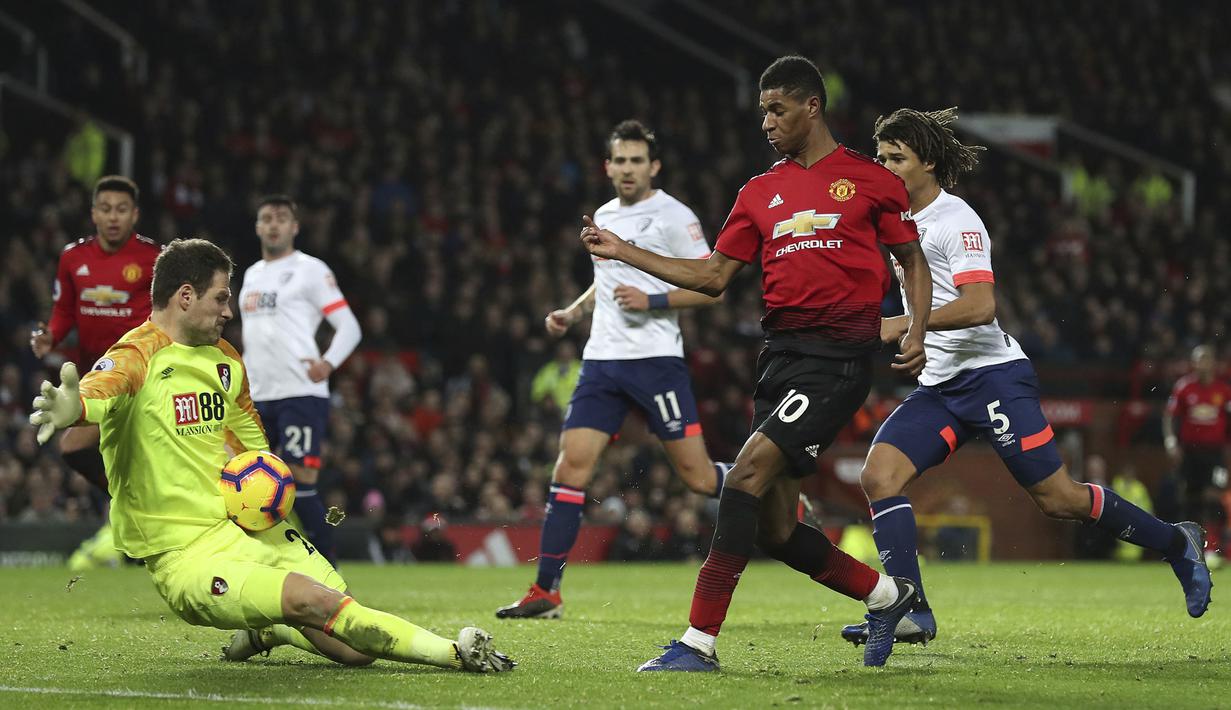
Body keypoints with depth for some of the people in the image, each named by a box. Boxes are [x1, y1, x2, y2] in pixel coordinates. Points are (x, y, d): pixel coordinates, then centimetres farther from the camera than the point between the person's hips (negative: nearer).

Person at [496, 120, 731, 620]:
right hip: (602, 360, 6)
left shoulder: (673, 217, -5)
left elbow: (711, 287, -7)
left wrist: (652, 302, -18)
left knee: (696, 475, -6)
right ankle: (546, 592, -3)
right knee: (571, 467, -5)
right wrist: (572, 312, 17)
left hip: (655, 359, -6)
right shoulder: (602, 218, 16)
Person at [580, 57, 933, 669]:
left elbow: (913, 261, 10)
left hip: (839, 354, -7)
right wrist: (623, 252, 10)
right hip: (780, 350, 7)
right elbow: (713, 276, 17)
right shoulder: (760, 193, 17)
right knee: (774, 530, 2)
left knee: (747, 475, -21)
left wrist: (916, 333, -6)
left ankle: (700, 641, -21)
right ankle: (886, 594, 26)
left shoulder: (870, 179, 4)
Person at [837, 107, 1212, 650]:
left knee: (1057, 498, -5)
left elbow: (981, 304, -24)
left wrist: (907, 323, -26)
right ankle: (910, 612, -16)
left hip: (992, 375, -8)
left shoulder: (955, 220, -12)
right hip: (939, 386, 8)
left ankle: (1175, 543, 16)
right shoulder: (902, 222, 16)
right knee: (879, 474, -13)